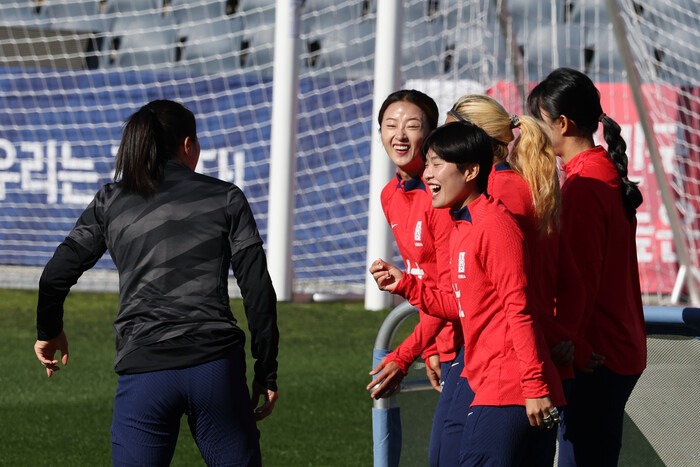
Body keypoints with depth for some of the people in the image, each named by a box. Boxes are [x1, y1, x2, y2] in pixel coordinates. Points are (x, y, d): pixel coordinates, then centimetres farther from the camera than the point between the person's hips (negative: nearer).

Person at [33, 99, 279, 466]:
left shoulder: (111, 202, 9)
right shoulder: (226, 198, 6)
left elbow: (56, 277, 7)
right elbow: (258, 289, 3)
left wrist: (49, 333, 27)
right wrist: (267, 372, 9)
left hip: (144, 369, 1)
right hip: (217, 365, -1)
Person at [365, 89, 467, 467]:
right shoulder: (390, 196, 10)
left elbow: (450, 291, -18)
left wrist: (404, 356, -20)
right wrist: (429, 349, 12)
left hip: (469, 344, -9)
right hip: (444, 344, 9)